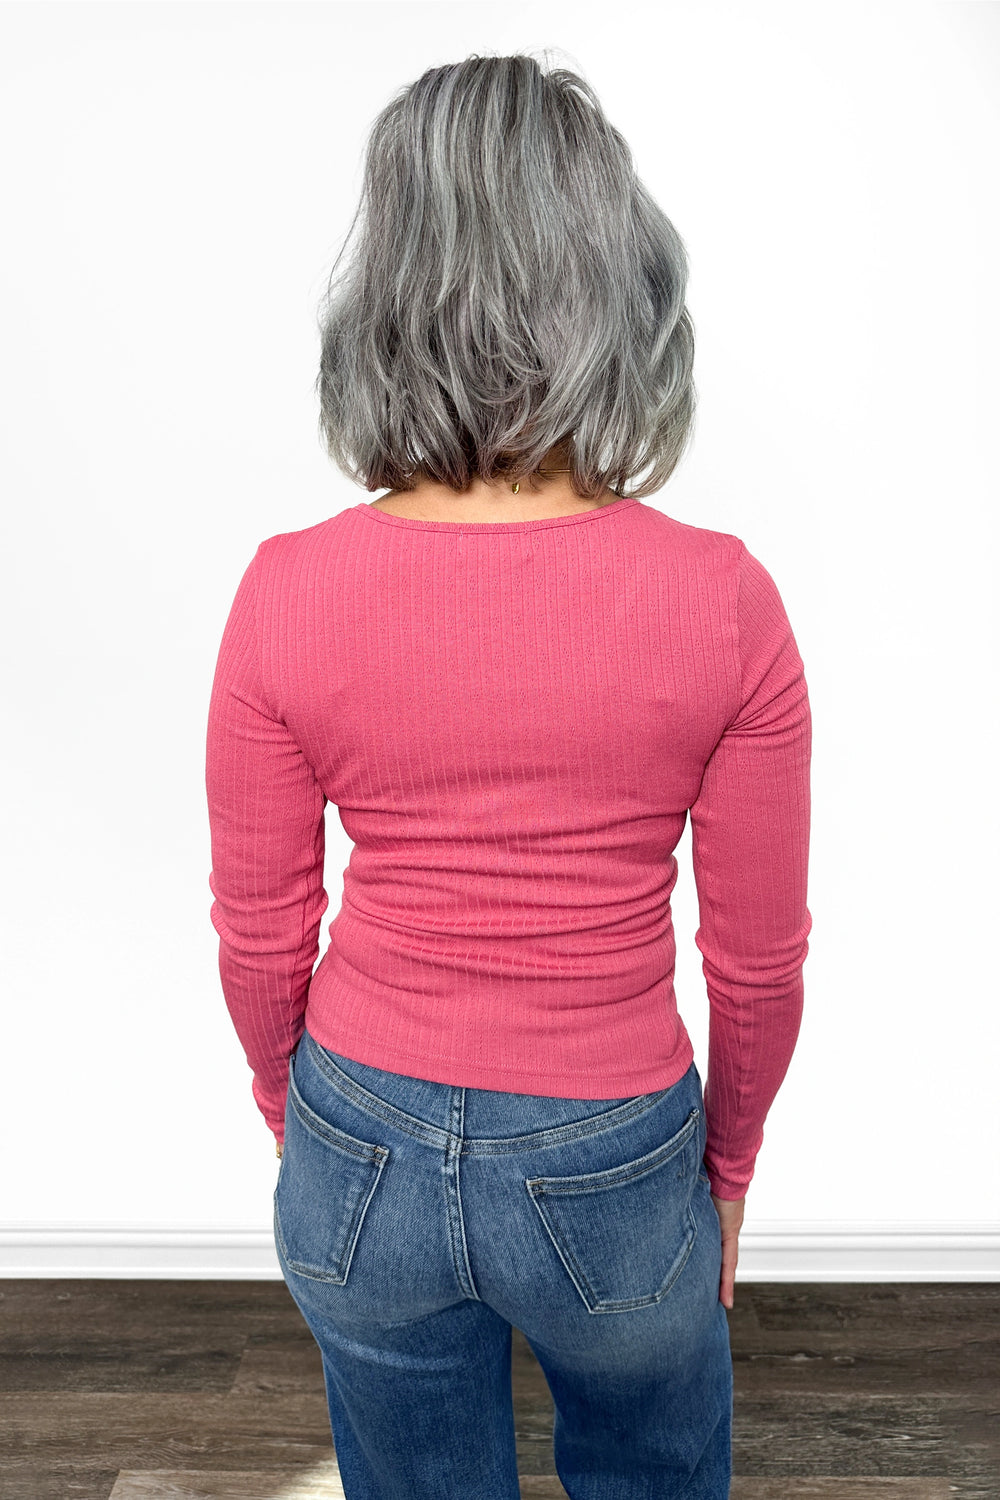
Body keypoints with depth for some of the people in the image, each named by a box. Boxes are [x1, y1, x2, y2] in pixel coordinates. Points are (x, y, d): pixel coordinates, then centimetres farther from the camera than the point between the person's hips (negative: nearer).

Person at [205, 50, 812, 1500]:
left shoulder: (287, 591, -18)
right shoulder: (723, 601, -20)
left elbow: (262, 938, -7)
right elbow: (759, 959, -10)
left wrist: (296, 1115, 13)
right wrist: (729, 1170, 9)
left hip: (364, 1159, 1)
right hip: (614, 1169, 0)